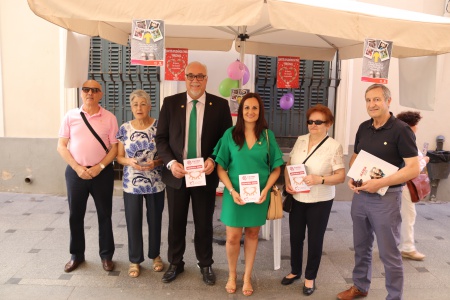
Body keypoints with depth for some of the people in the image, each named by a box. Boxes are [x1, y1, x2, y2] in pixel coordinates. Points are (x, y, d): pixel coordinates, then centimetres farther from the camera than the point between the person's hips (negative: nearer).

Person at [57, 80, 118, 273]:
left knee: (104, 214, 7)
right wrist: (77, 168, -10)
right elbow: (61, 146, 1)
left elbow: (115, 147, -1)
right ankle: (76, 255, 27)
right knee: (75, 215, 10)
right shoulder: (70, 116, 2)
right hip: (75, 172, 1)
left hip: (102, 172, -1)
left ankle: (106, 255, 22)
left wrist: (99, 167, -12)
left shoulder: (109, 118, -1)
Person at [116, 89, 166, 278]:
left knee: (155, 220, 12)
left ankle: (155, 255, 33)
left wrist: (156, 163, -19)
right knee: (133, 222, 8)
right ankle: (135, 260, 25)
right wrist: (129, 162, -16)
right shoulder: (124, 129, 1)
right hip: (131, 184, 1)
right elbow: (119, 157, 5)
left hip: (155, 184, -1)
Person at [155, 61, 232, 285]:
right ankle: (175, 263, 36)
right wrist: (171, 163, -14)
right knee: (176, 222, 14)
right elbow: (161, 138, 0)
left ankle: (205, 265, 34)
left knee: (204, 223, 13)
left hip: (206, 174, -1)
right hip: (176, 173, 1)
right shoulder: (170, 103, 0)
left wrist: (213, 160, -15)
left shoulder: (220, 105, -3)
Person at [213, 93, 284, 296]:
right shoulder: (230, 134, -5)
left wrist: (266, 190, -12)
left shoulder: (268, 135, -2)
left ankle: (247, 277, 32)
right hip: (235, 194, -1)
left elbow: (276, 168, 1)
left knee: (252, 235, 14)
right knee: (233, 238, 5)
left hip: (259, 195, 1)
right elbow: (220, 167, -4)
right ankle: (231, 275, 31)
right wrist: (232, 191, -15)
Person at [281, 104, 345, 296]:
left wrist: (320, 179, -27)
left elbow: (341, 176, -12)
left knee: (315, 240, 10)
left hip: (320, 201, -4)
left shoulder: (334, 146, -11)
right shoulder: (300, 140, 3)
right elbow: (289, 165, 10)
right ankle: (295, 271, 38)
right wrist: (287, 183, -6)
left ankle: (310, 277, 30)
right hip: (297, 199, 4)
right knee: (295, 237, 16)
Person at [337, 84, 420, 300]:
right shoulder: (363, 128, 5)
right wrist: (352, 178, -3)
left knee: (389, 253, 5)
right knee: (361, 246, 19)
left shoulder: (401, 130, -13)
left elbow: (414, 168, -16)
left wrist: (380, 183, -24)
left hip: (385, 197, -6)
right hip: (360, 195, 6)